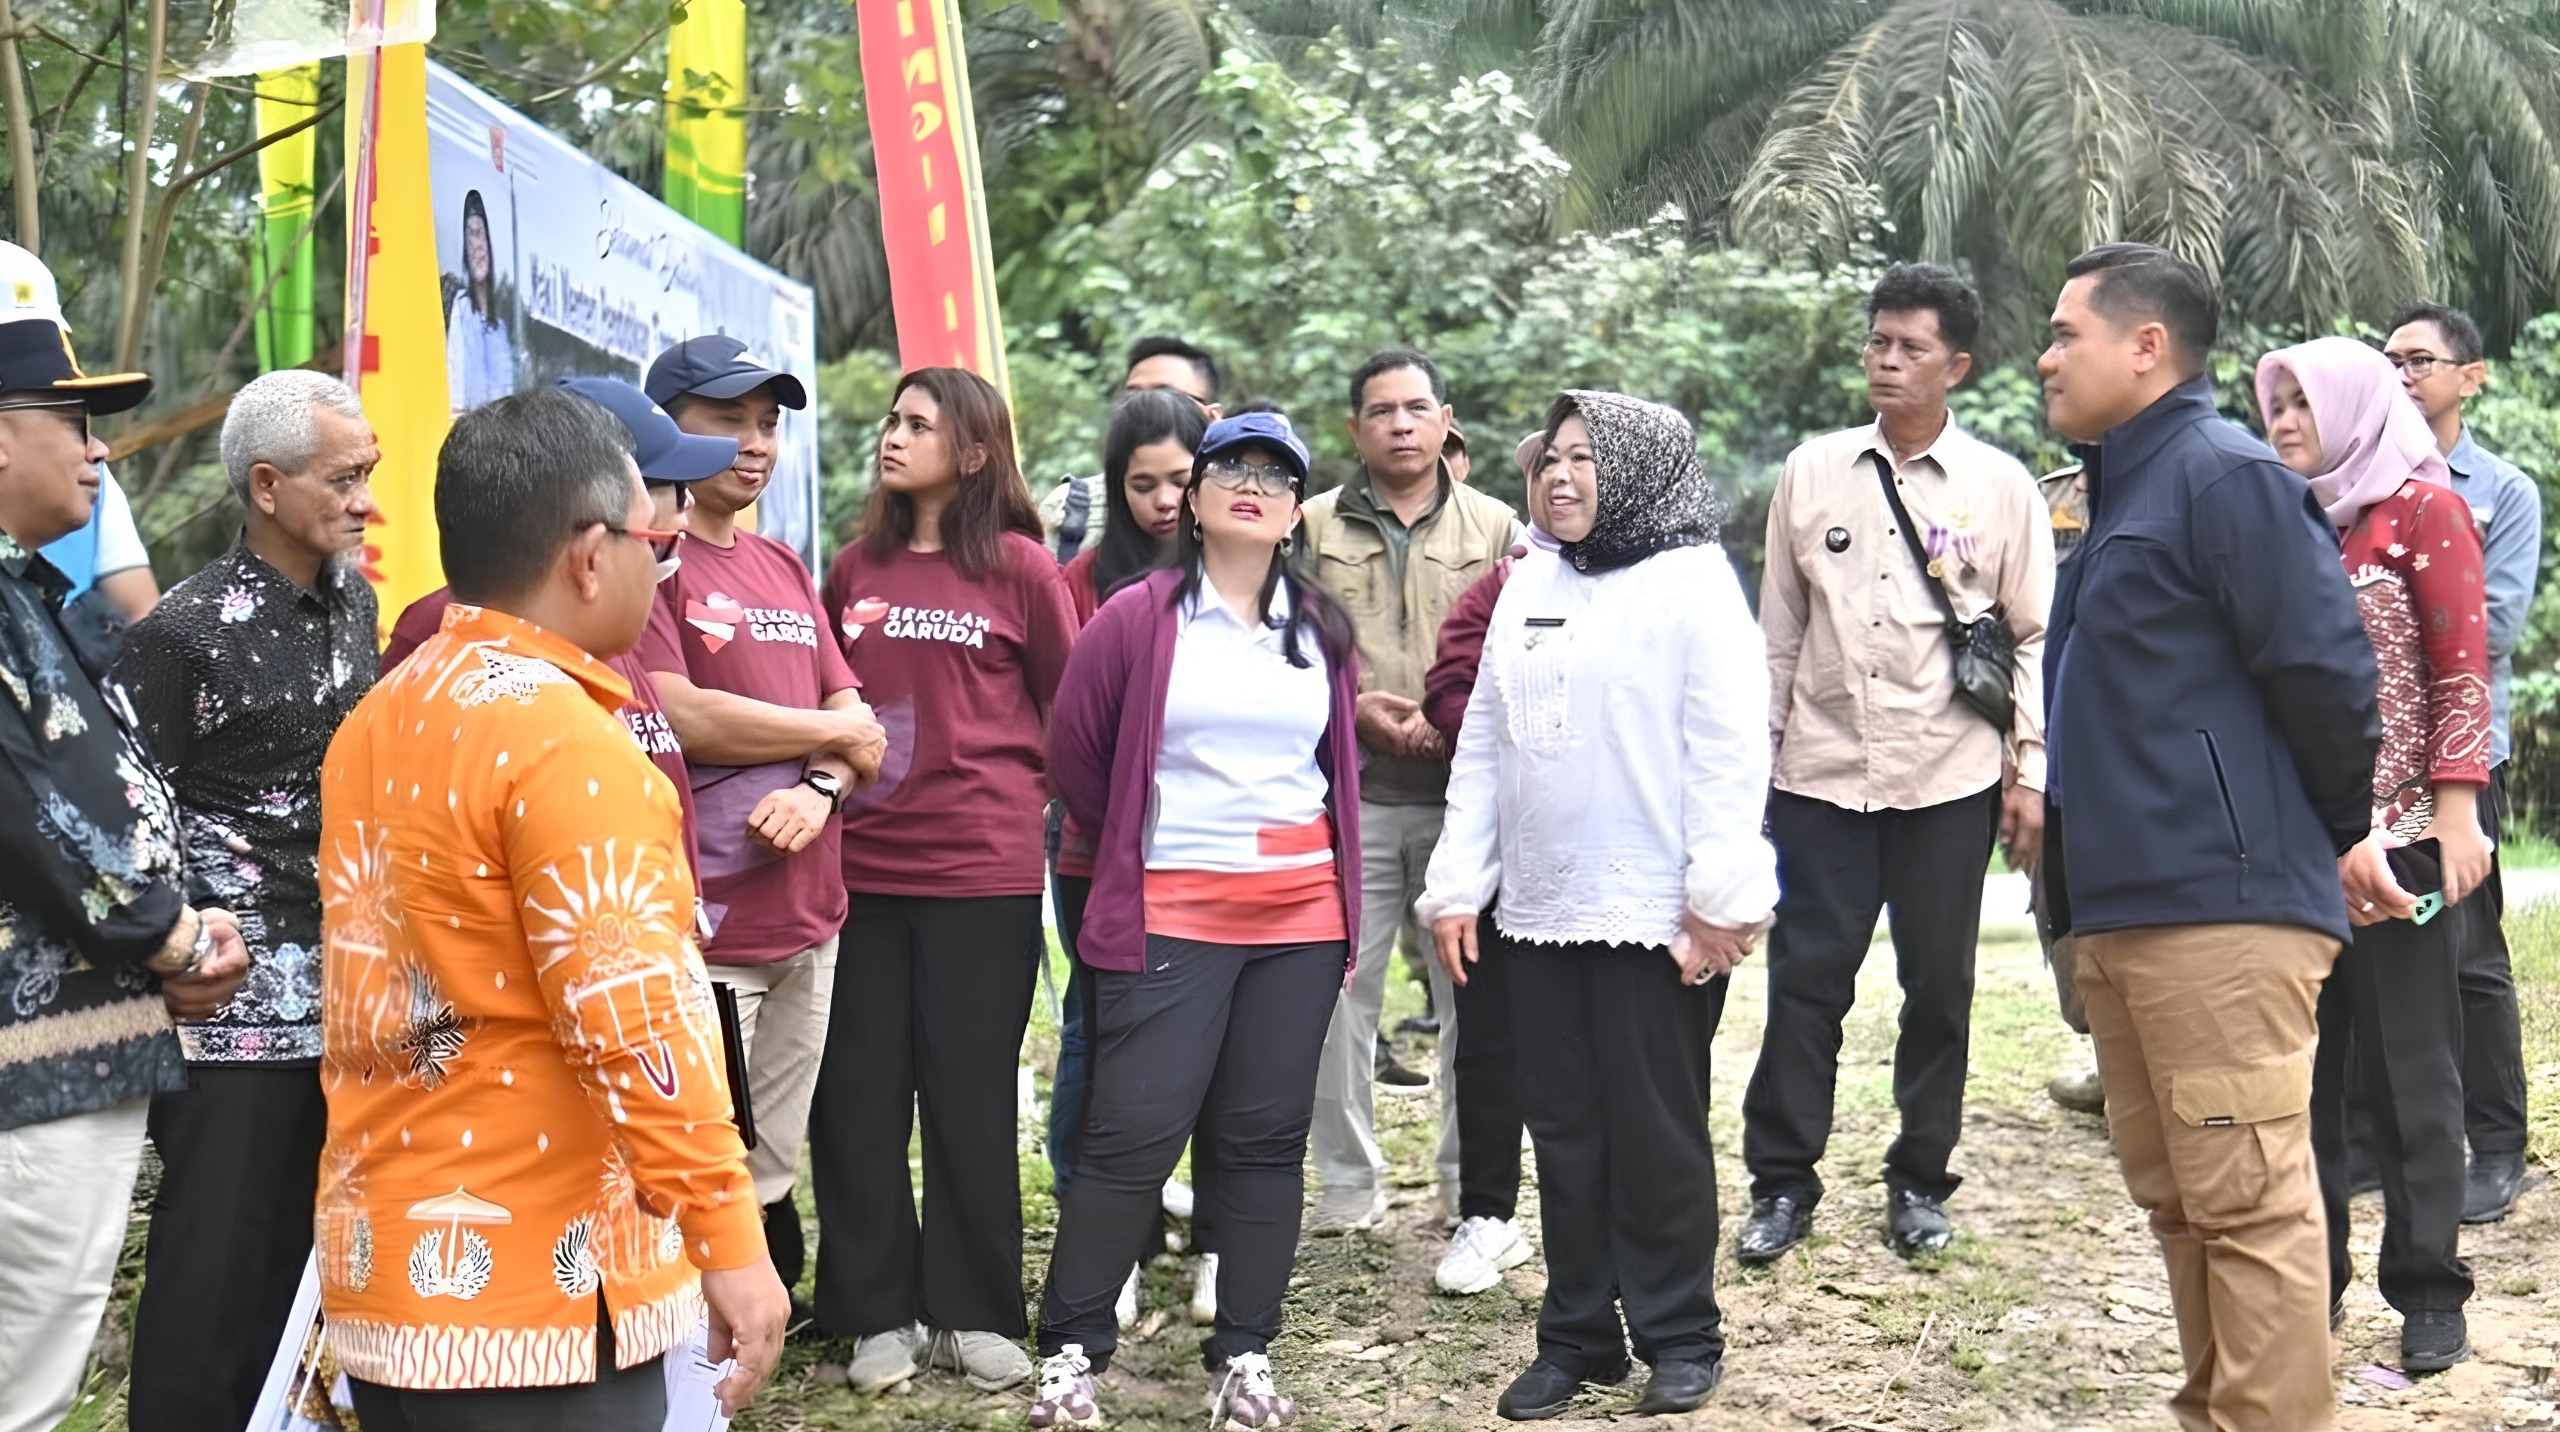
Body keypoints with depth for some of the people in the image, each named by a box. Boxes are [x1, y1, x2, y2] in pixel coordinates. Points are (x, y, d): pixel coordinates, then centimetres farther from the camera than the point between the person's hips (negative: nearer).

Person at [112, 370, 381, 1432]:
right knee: (217, 1263, -1)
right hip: (239, 1010, -6)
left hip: (343, 997, 7)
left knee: (295, 1255, 14)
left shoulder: (354, 603, 9)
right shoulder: (187, 632, -12)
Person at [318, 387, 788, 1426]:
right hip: (534, 1286, -8)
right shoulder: (561, 737, -17)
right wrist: (729, 1242, -18)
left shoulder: (375, 723, 10)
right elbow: (633, 1023, -22)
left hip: (384, 1267, 9)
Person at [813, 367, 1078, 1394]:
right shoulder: (857, 566, 8)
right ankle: (880, 1312, 19)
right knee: (860, 1093, 6)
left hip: (982, 870, -3)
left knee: (971, 1094, 6)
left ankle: (974, 1313, 20)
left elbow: (1068, 705, 5)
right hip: (863, 866, 4)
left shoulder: (1020, 566, -2)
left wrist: (1013, 788, 3)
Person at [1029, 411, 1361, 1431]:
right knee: (1133, 1133, -5)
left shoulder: (1321, 630, 10)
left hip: (1301, 917, 4)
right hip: (1170, 916, -4)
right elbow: (1074, 753, 3)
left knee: (1265, 1138, 8)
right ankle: (1071, 1349, 9)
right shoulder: (1138, 617, -3)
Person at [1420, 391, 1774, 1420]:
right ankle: (1578, 1335, 23)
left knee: (1656, 1132, 4)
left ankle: (1678, 1336, 19)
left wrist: (1719, 896, -15)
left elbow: (1728, 749, -10)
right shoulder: (1529, 584, 13)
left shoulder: (1693, 582, -5)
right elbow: (1483, 744, 13)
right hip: (1538, 910, 6)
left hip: (1657, 914, -6)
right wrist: (1457, 885, 8)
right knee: (1564, 1132, 11)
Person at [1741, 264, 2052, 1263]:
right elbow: (1778, 629, 10)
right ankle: (1782, 1180, 13)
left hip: (1949, 778, -1)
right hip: (1822, 770, 1)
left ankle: (1919, 1182, 22)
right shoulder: (1811, 472, 6)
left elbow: (2035, 637, 5)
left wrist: (2031, 769, -1)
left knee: (1939, 984, 8)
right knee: (1806, 976, 1)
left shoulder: (2001, 487, 1)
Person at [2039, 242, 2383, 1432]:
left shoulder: (2225, 477, -11)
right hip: (2119, 909, 10)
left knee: (2248, 1202, -6)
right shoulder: (2122, 493, 19)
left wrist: (2336, 835, -3)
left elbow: (2324, 669, -15)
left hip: (2220, 909, -10)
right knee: (2175, 1197, 16)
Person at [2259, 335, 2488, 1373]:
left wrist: (2457, 815, -13)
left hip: (2397, 835, -5)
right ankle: (2310, 1278, 18)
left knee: (2407, 1067, 2)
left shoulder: (2421, 507, 0)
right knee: (2300, 1066, 8)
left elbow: (2464, 669, -6)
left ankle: (2428, 1294, 10)